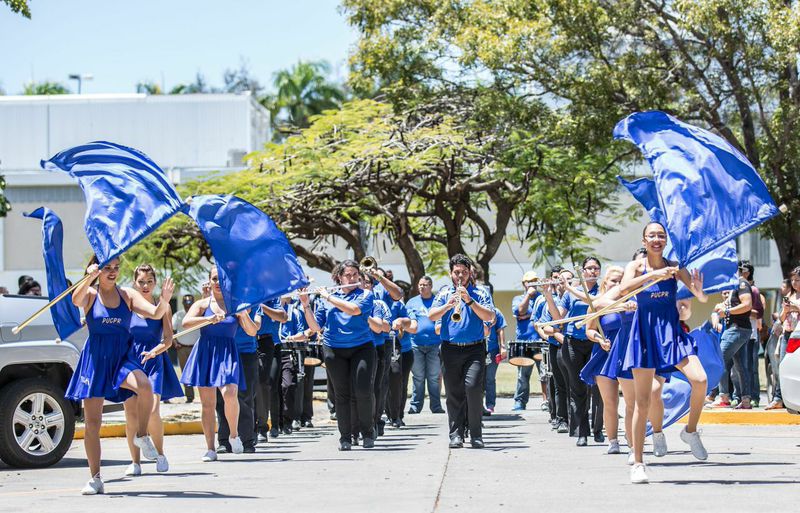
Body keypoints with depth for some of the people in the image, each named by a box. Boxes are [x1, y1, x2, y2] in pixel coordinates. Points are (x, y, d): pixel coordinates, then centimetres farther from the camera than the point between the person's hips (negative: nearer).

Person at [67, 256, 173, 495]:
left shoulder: (128, 295, 5)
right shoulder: (90, 294, 0)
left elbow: (155, 313, -5)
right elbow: (76, 301, -24)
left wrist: (164, 300, -27)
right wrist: (90, 278, -41)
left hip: (122, 358, 0)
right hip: (95, 359, 0)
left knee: (144, 385, -33)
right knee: (92, 421, 1)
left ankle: (142, 435, -9)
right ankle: (95, 479, 12)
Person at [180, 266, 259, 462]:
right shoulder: (202, 304, 6)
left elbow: (252, 332, 4)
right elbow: (186, 322, -10)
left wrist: (244, 315, -13)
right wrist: (209, 319, -23)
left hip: (228, 354, -1)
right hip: (206, 353, 1)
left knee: (230, 394, -23)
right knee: (207, 403, 0)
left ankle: (234, 435, 0)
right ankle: (210, 449, 6)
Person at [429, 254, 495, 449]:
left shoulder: (480, 293, 8)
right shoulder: (444, 294, 12)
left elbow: (490, 317, -6)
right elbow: (431, 316, -1)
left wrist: (469, 301, -16)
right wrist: (448, 305, -18)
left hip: (474, 349, -2)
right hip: (450, 350, 2)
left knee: (473, 387, -15)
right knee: (454, 393, 2)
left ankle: (476, 434, -7)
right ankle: (456, 434, 8)